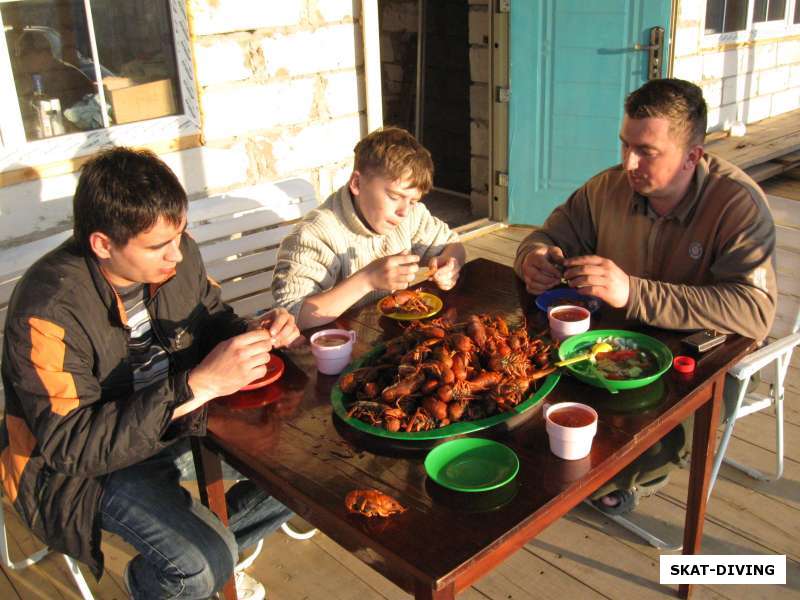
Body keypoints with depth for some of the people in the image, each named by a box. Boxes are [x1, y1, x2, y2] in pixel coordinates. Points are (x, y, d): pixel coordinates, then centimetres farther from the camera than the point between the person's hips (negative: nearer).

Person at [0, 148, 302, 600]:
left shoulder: (176, 251, -12)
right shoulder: (49, 311, -30)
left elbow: (212, 321, 7)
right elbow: (72, 444, -30)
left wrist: (257, 334, -17)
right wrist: (197, 385, -38)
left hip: (179, 419, 7)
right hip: (81, 464, -6)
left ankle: (211, 555, 22)